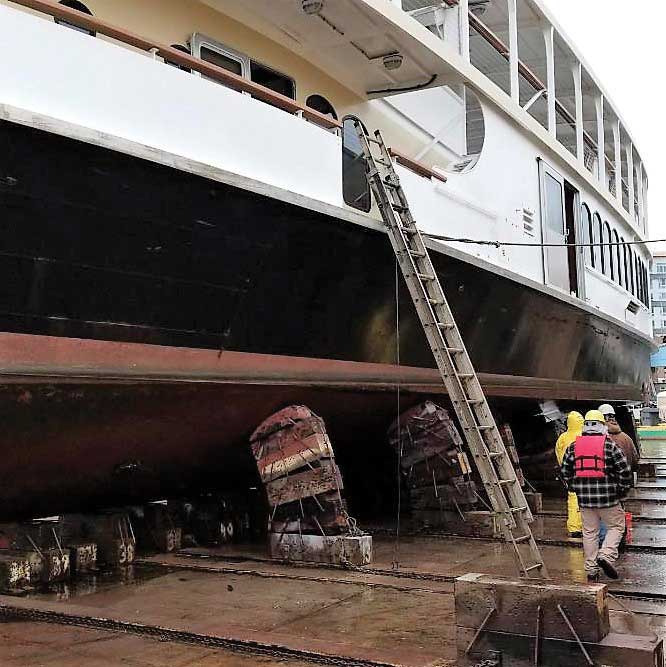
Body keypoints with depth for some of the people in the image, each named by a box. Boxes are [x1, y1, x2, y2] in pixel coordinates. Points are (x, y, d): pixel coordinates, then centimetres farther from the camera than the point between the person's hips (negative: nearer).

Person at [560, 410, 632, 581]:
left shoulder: (573, 446, 5)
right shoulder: (609, 446, -6)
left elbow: (565, 471, 10)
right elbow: (624, 470, -7)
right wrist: (622, 490, 6)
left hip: (584, 498, 3)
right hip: (608, 496, -3)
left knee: (589, 532, 12)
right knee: (616, 526, 13)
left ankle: (591, 570, 15)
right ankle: (606, 555, -6)